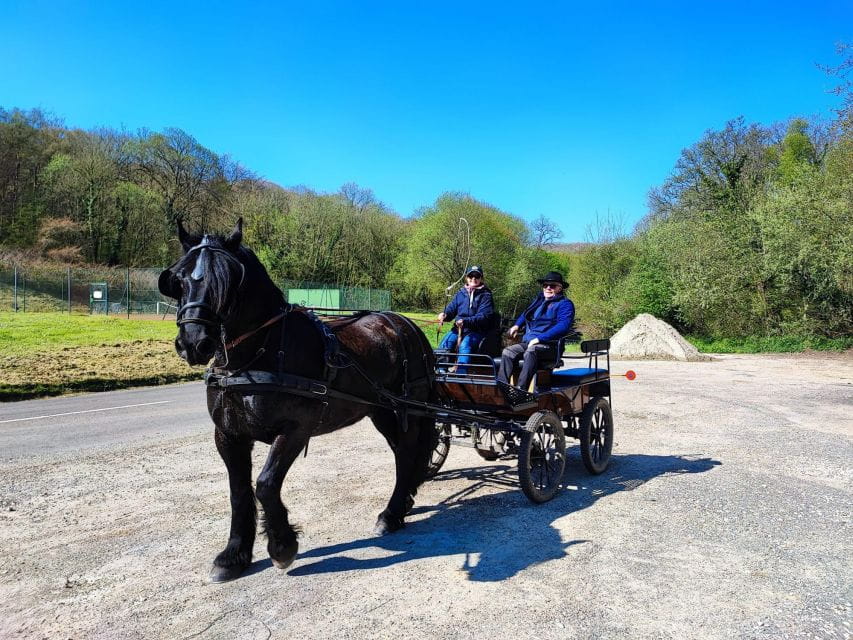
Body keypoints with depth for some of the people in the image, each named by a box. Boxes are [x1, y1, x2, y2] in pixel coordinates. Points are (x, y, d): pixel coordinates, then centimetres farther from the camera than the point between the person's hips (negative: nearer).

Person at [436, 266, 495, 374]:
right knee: (446, 341, -23)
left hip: (477, 330, -4)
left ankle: (460, 374, -40)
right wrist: (444, 315, -12)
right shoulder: (461, 293, 15)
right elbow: (451, 310, 13)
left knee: (465, 344, -33)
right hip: (458, 328, 4)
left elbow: (484, 317, -13)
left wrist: (465, 321, -28)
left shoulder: (485, 295, 0)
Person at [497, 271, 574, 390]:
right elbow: (526, 314, 44)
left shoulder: (565, 304, 1)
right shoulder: (540, 299, 24)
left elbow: (563, 326, -16)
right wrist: (517, 325, 23)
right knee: (508, 352, -18)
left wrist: (539, 338, -22)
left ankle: (521, 389, -46)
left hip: (549, 345, -7)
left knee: (530, 352, -37)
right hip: (528, 342, 7)